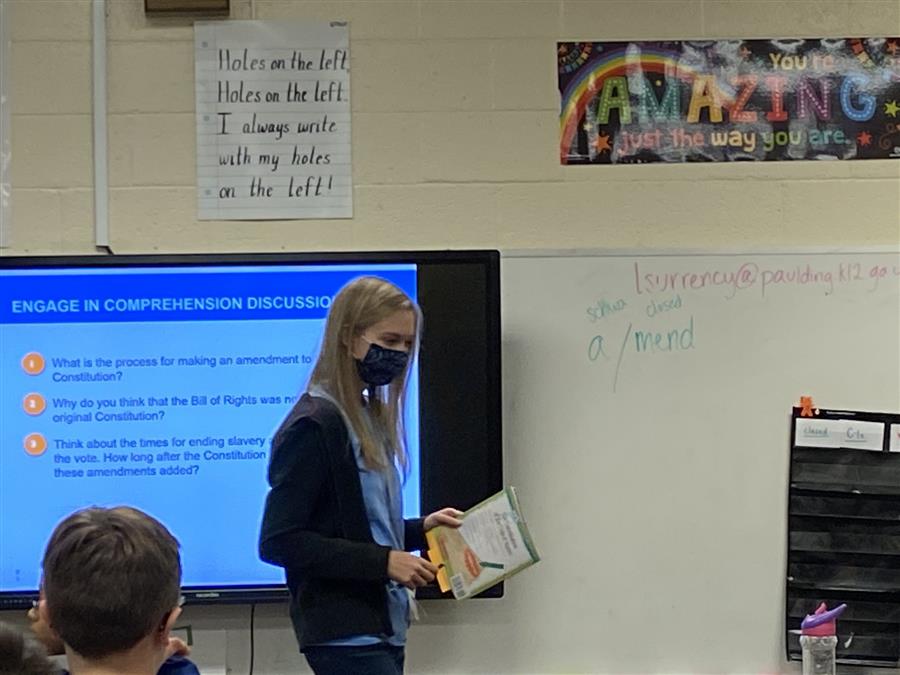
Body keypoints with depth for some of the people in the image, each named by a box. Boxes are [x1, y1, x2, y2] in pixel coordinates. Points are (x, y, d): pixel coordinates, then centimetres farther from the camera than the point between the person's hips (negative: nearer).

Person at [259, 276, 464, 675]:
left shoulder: (372, 419, 15)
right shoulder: (315, 425, -12)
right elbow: (277, 541, -17)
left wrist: (419, 530, 7)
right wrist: (383, 561, -19)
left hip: (382, 625, 9)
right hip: (345, 633, -9)